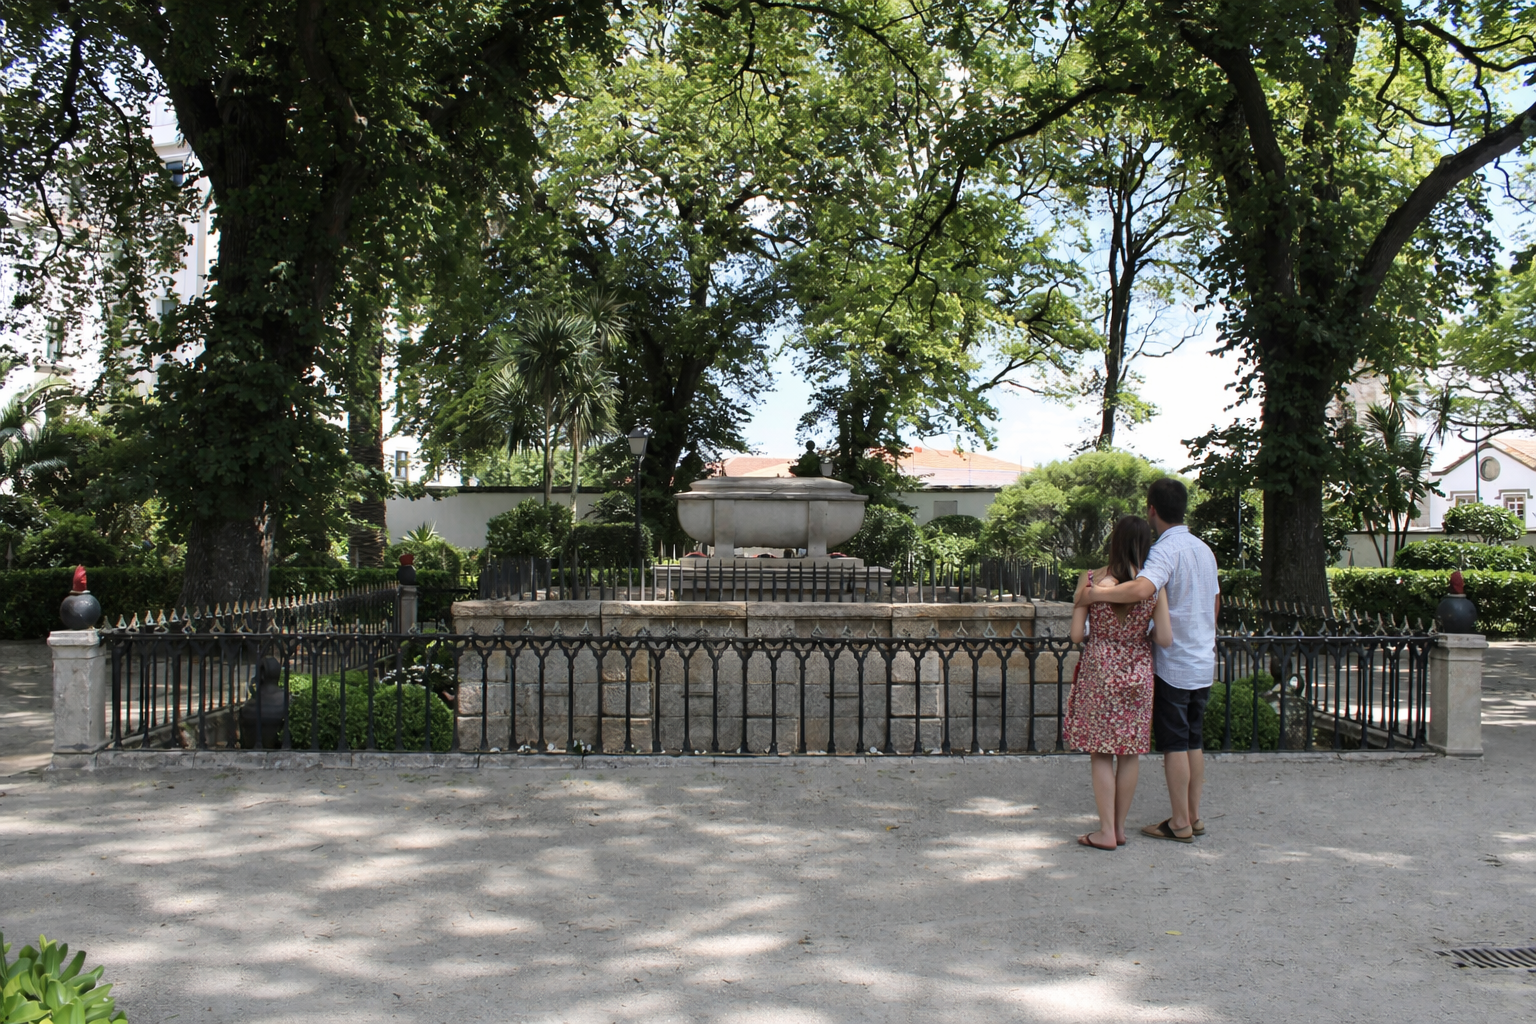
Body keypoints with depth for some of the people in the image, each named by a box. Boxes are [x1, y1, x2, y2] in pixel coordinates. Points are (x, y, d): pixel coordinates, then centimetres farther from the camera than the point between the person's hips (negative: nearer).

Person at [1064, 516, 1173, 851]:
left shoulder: (1090, 580, -9)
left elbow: (1076, 635, -8)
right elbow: (1165, 640, -8)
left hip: (1098, 671, -2)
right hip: (1137, 673, 2)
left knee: (1101, 754, 6)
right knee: (1130, 752, 13)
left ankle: (1107, 831, 7)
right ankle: (1120, 827, 21)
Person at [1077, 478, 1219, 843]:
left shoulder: (1166, 550, -17)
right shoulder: (1204, 549, 12)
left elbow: (1142, 588, -37)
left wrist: (1096, 593, -27)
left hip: (1173, 664, -8)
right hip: (1203, 662, 8)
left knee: (1174, 744, -1)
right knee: (1193, 741, 14)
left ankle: (1179, 823, 4)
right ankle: (1193, 816, 21)